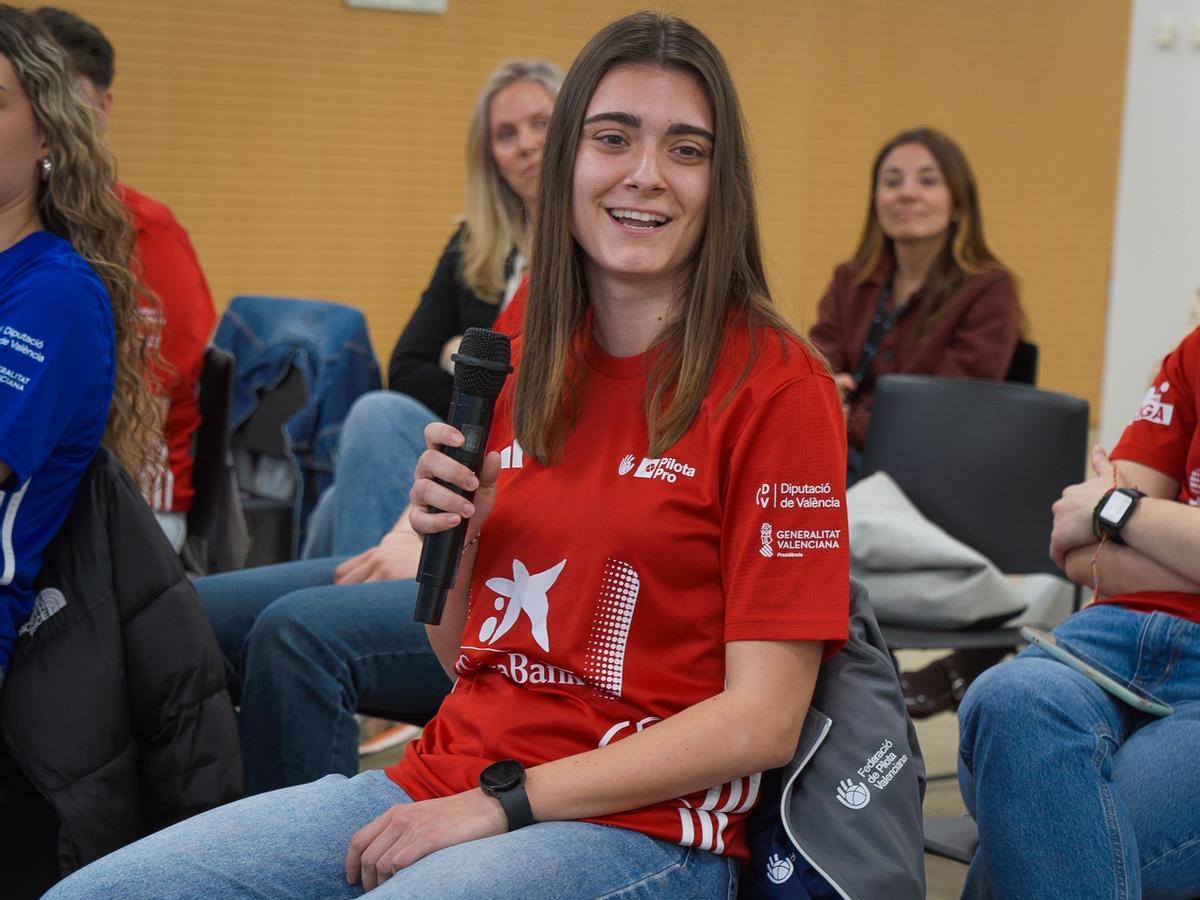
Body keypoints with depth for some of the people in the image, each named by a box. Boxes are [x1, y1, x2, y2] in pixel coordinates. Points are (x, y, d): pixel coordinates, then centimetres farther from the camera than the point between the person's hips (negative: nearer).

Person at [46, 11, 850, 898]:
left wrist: (501, 803, -15)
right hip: (448, 777, 6)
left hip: (642, 827, -5)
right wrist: (447, 535, -4)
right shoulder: (523, 365, 10)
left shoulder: (775, 384, -8)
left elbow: (760, 722, -12)